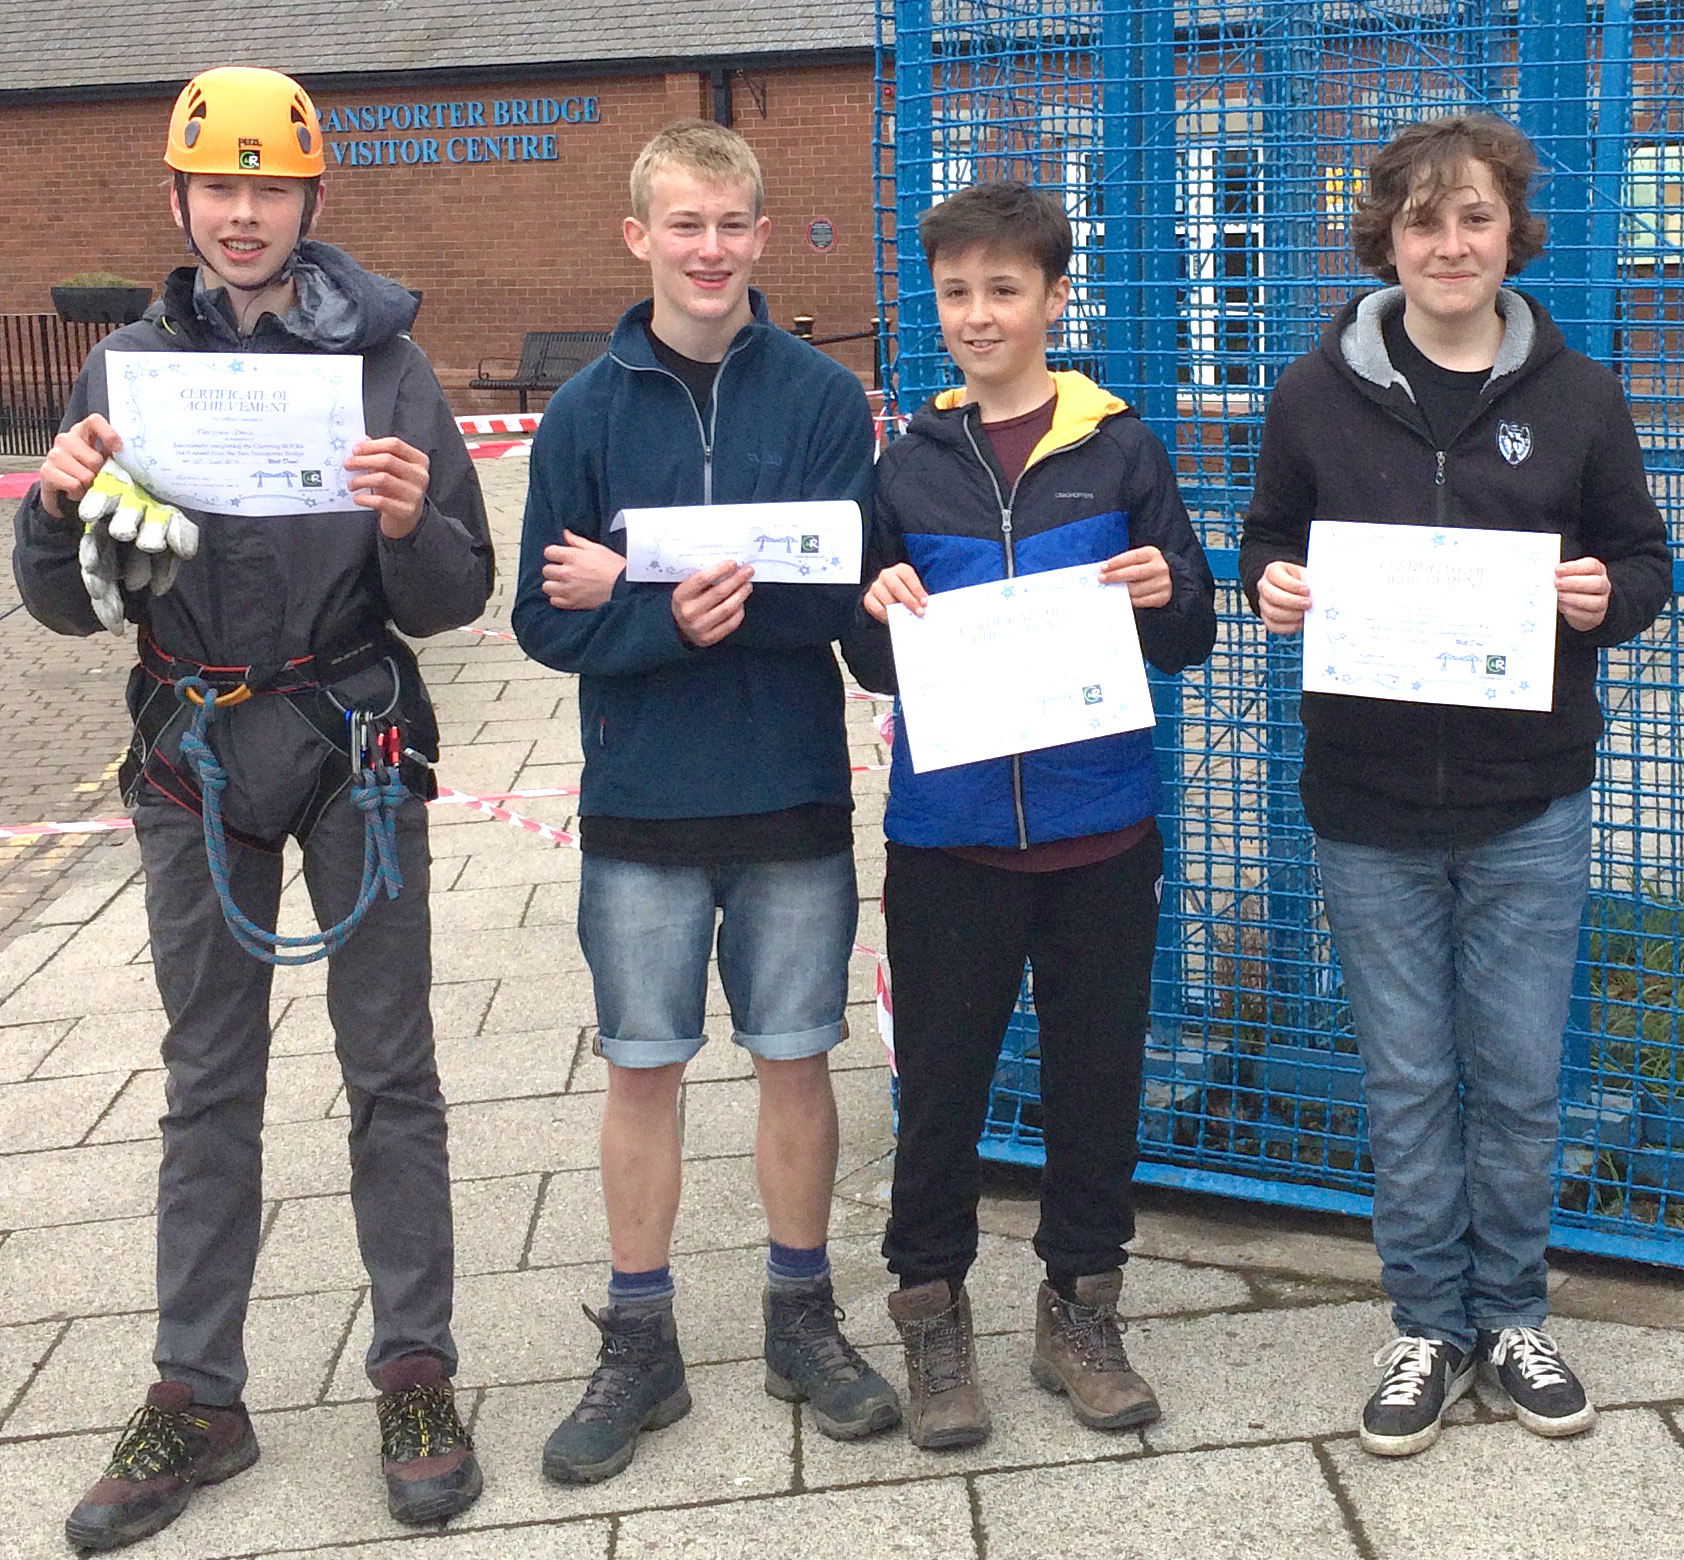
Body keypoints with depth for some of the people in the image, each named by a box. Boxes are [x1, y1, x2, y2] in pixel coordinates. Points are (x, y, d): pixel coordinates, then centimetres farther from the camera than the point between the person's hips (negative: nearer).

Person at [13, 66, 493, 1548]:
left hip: (357, 752, -2)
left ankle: (417, 1372, 17)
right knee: (209, 1088, 10)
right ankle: (198, 1397, 20)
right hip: (195, 759, 2)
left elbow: (457, 598, -4)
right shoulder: (128, 364, 4)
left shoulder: (387, 365, -2)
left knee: (390, 1072, 5)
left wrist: (410, 524, -25)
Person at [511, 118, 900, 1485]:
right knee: (643, 1067, 9)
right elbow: (546, 620, -3)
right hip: (641, 806, 1)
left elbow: (847, 591, -12)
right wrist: (673, 617, -24)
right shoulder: (586, 411, -1)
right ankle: (639, 1346, 23)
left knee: (795, 1058, 10)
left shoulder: (825, 397, -3)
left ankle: (804, 1318, 28)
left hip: (794, 799, 0)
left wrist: (637, 589, -19)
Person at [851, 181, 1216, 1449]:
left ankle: (1081, 1311, 27)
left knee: (1098, 1077, 10)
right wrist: (884, 615, -13)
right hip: (948, 831, 1)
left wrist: (1166, 594, -18)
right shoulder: (910, 463, 5)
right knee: (941, 1081, 7)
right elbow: (874, 668, 8)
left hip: (1098, 825, 0)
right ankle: (933, 1315, 24)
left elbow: (1191, 637, 3)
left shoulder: (1120, 449, 1)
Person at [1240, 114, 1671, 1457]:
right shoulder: (1317, 393, 1)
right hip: (1370, 804, 0)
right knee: (1407, 1080, 9)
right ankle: (1430, 1324, 25)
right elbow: (1270, 543, 11)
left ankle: (1512, 1313, 28)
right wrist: (1271, 585, -12)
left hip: (1529, 804, 0)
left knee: (1519, 1077, 8)